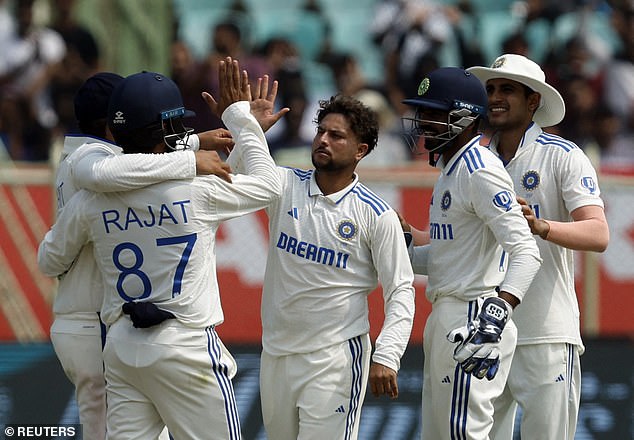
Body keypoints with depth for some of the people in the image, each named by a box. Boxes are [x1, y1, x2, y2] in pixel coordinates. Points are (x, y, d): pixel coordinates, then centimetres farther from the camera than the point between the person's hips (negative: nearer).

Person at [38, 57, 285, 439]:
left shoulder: (90, 200, 0)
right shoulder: (196, 190, -12)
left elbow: (50, 262, 16)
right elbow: (269, 184, 5)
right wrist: (239, 117, 13)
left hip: (120, 347, 5)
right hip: (186, 348, -4)